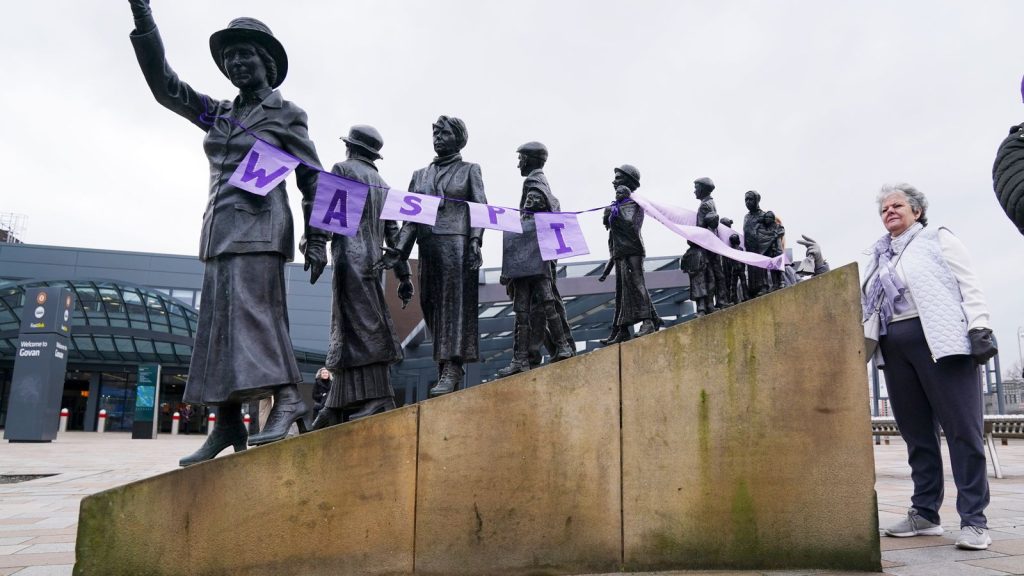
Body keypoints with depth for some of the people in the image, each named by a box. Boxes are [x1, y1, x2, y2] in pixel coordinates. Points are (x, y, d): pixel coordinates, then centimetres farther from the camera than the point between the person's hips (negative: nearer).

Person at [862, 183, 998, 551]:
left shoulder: (939, 239, 9)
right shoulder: (880, 256, 22)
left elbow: (969, 286, 0)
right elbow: (867, 302, 17)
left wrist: (979, 328, -11)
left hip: (940, 339, -5)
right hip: (894, 347, 5)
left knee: (962, 429, -5)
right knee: (916, 433, 6)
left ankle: (974, 519, 0)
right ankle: (924, 513, 13)